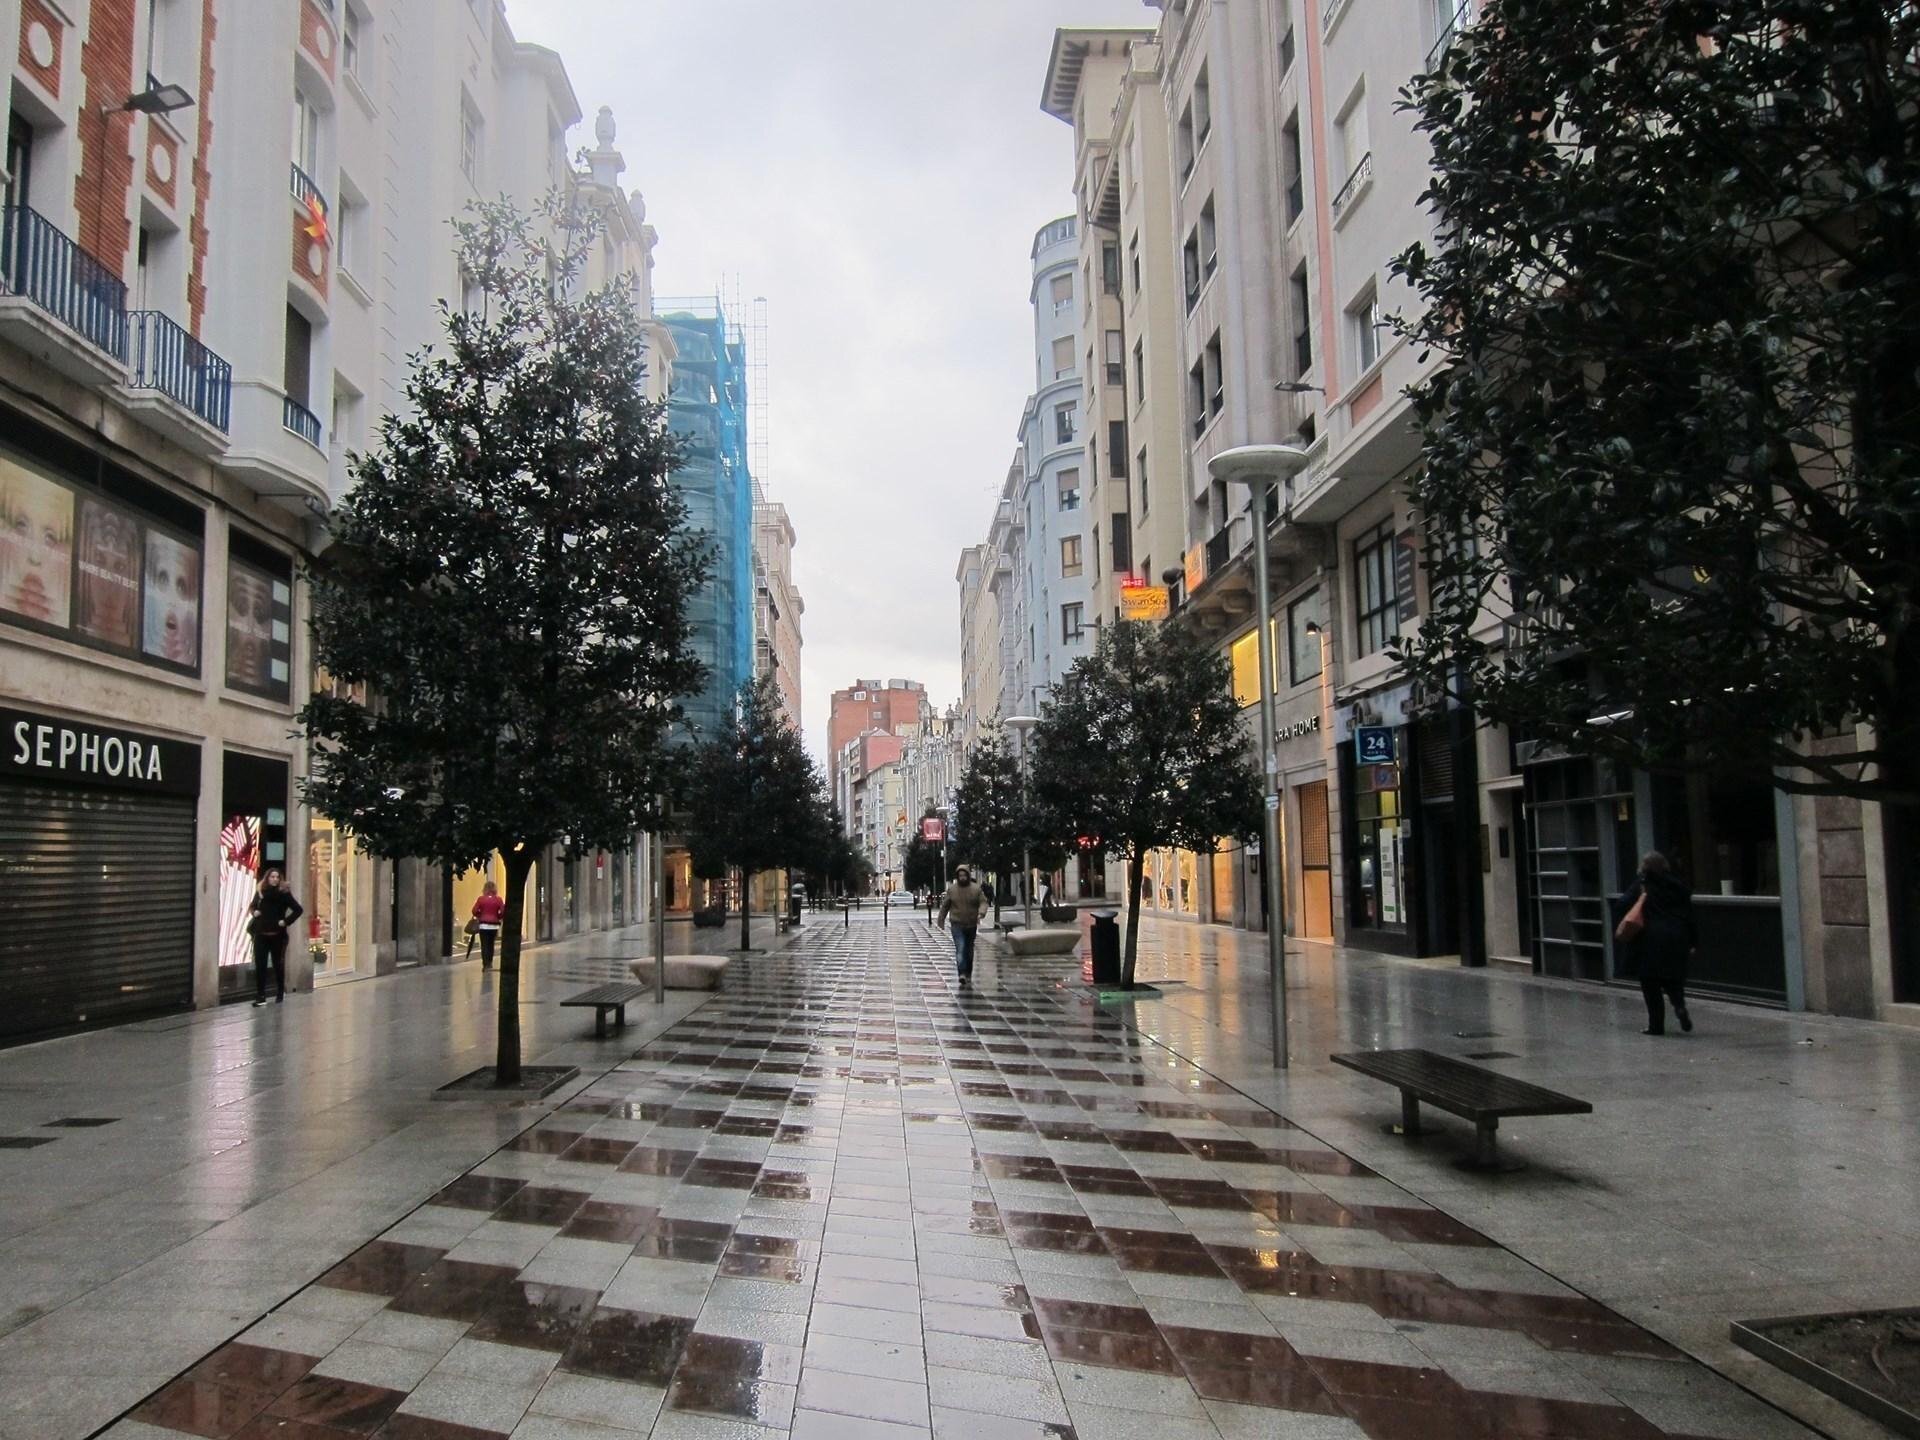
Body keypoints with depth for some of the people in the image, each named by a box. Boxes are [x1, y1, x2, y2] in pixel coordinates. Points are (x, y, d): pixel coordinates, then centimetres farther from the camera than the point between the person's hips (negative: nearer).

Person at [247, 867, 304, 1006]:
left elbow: (298, 910, -5)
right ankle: (260, 996, 1)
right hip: (261, 934, 3)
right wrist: (254, 912, 2)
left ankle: (281, 993, 23)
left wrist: (286, 921, -11)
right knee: (260, 965, -2)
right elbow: (252, 907, 23)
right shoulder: (260, 892, 7)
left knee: (278, 964, 8)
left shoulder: (284, 893, -4)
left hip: (277, 935, -3)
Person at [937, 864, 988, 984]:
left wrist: (981, 913, -24)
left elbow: (983, 902, -3)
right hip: (957, 925, -1)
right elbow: (945, 906, 10)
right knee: (960, 949, -16)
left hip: (971, 925, 2)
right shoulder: (951, 889, 1)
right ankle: (962, 974, -24)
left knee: (969, 951, 12)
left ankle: (968, 975, 24)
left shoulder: (976, 889, 0)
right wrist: (941, 920, 13)